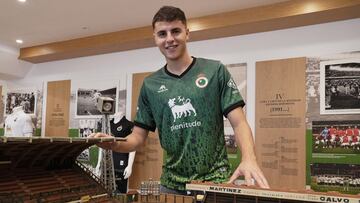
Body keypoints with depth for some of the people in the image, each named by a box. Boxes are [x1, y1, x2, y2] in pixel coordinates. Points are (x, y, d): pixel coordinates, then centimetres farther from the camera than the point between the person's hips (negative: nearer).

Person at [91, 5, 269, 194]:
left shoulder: (215, 71, -3)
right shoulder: (150, 85, 5)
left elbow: (239, 123, -7)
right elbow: (138, 136, 7)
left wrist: (249, 159, -25)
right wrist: (114, 144, -14)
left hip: (214, 180, -3)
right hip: (171, 184, 3)